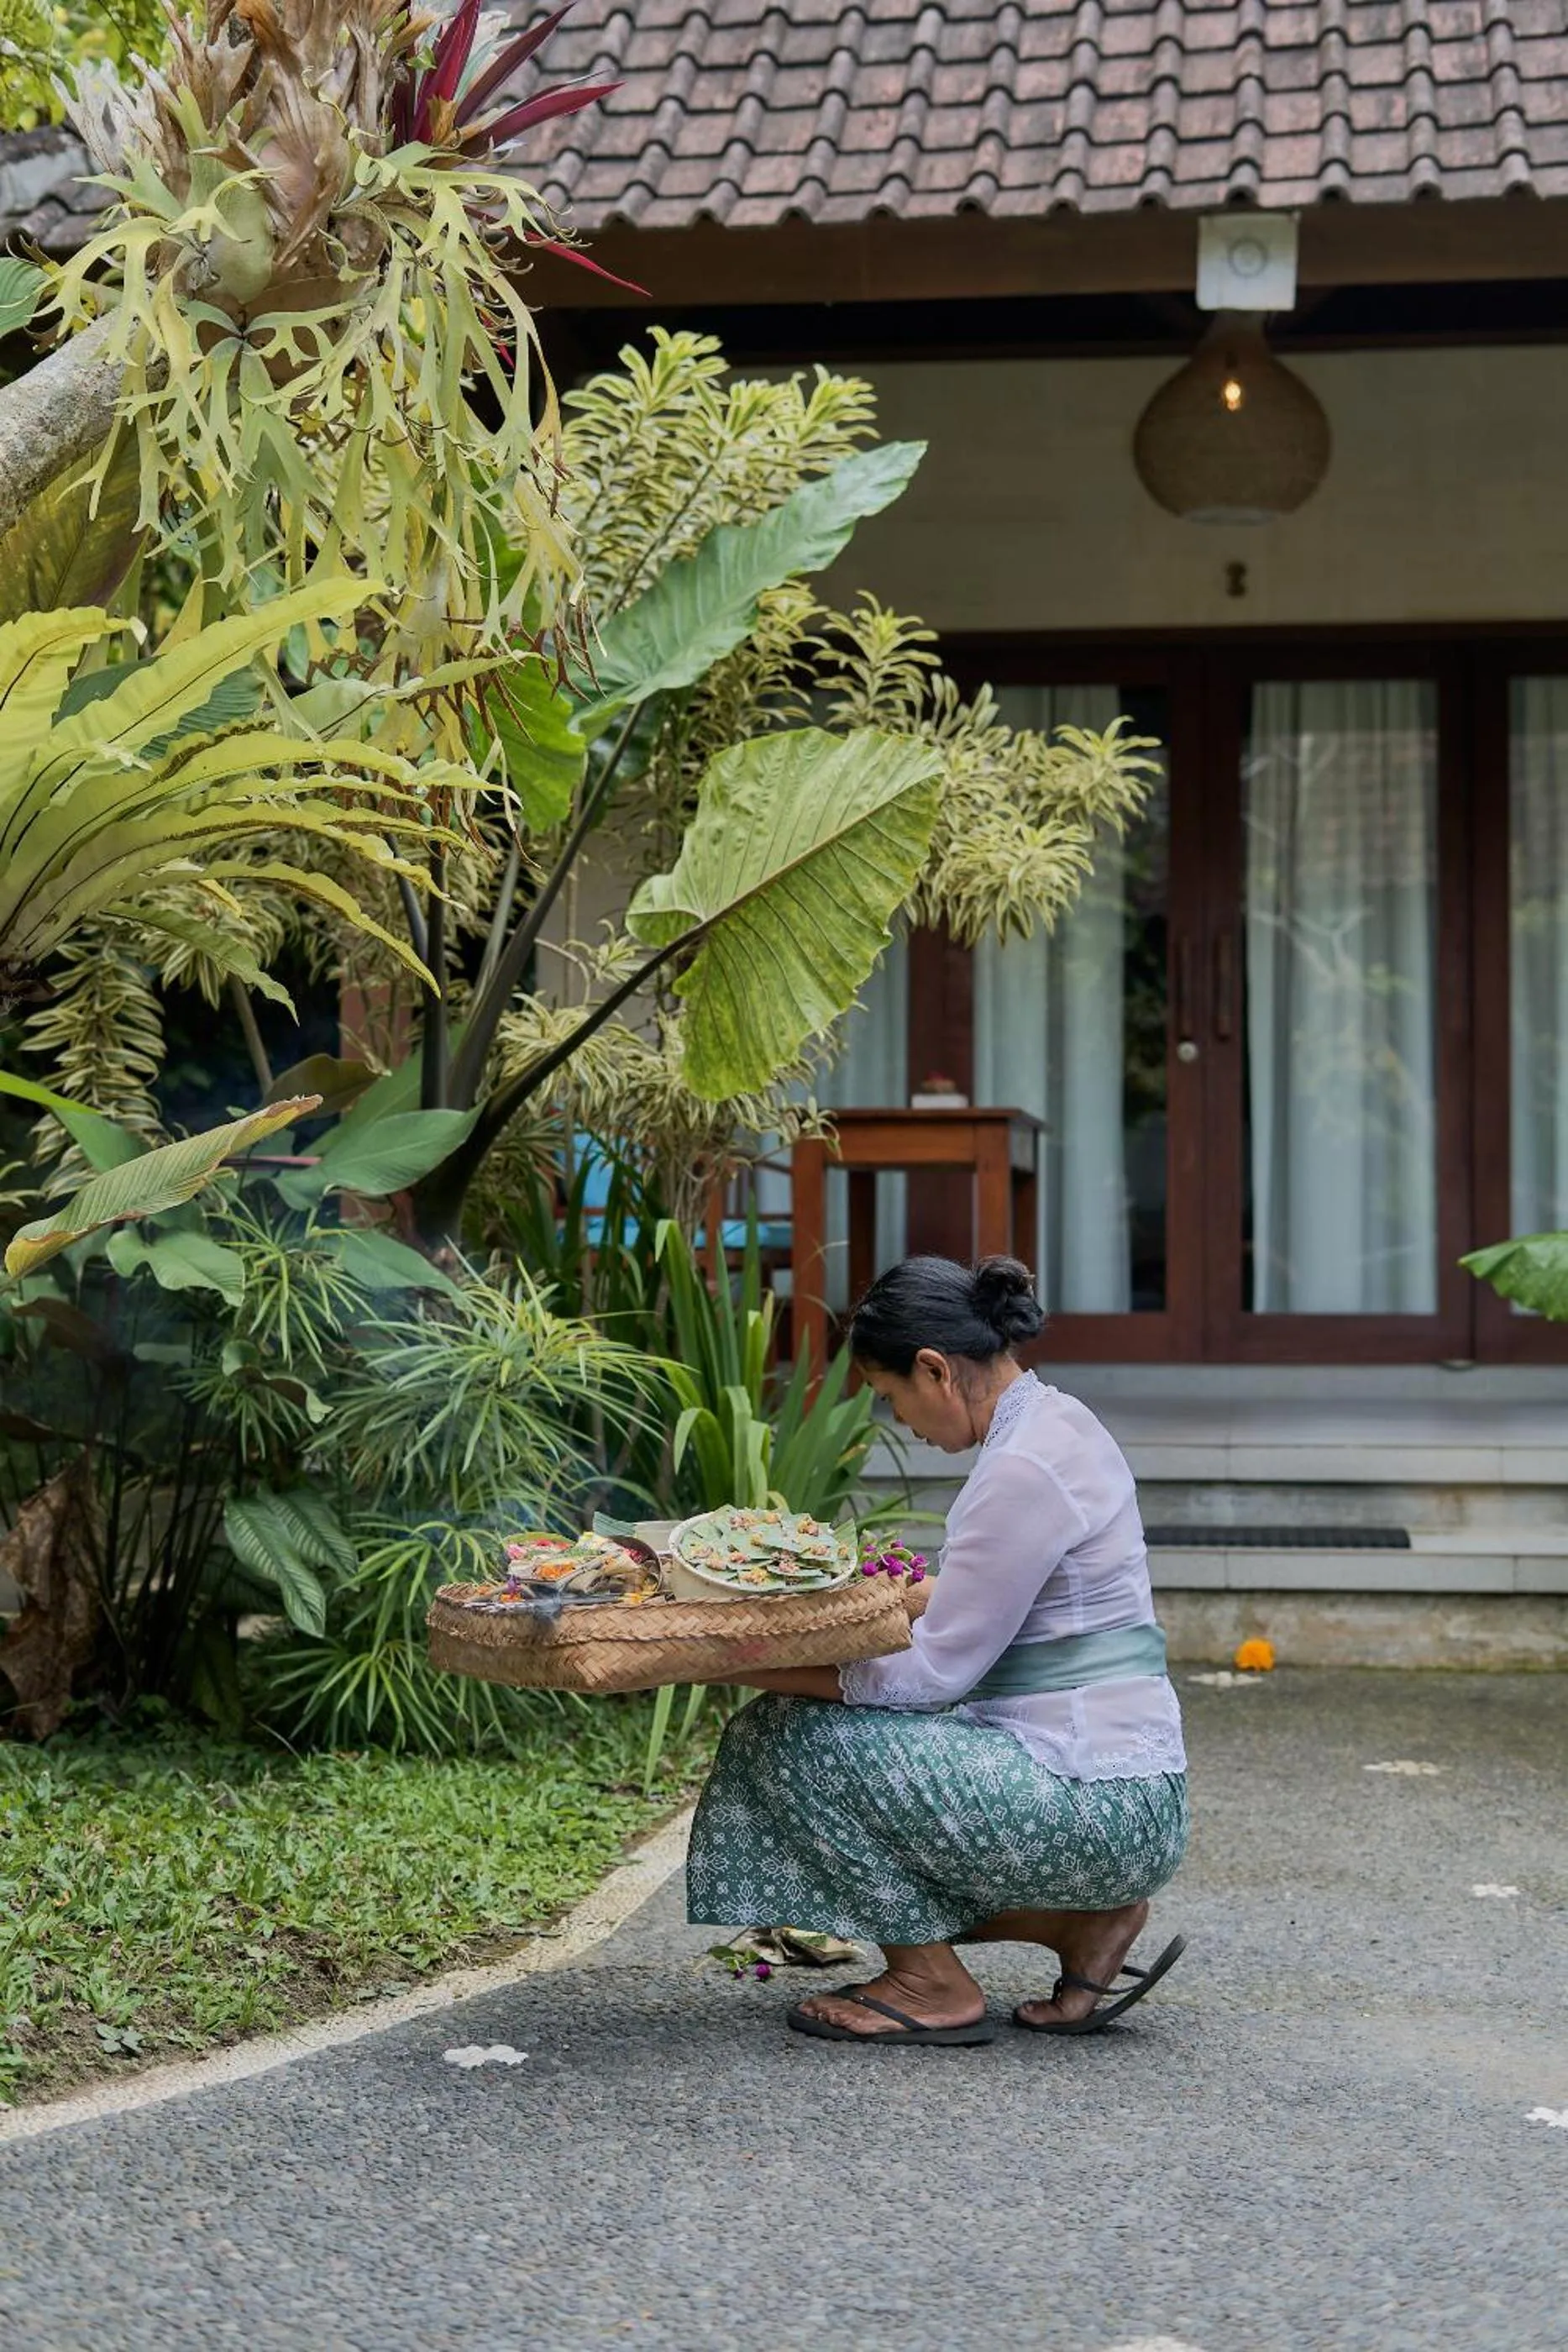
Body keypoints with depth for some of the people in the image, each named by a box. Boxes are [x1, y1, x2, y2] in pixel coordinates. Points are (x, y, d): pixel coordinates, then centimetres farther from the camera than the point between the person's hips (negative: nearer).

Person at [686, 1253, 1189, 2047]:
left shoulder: (1023, 1469, -19)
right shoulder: (1055, 1421, 11)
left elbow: (935, 1672, -16)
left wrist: (765, 1670, -9)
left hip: (1094, 1807, -10)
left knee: (798, 1737, -12)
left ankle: (932, 1985, 2)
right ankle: (1088, 1918, 13)